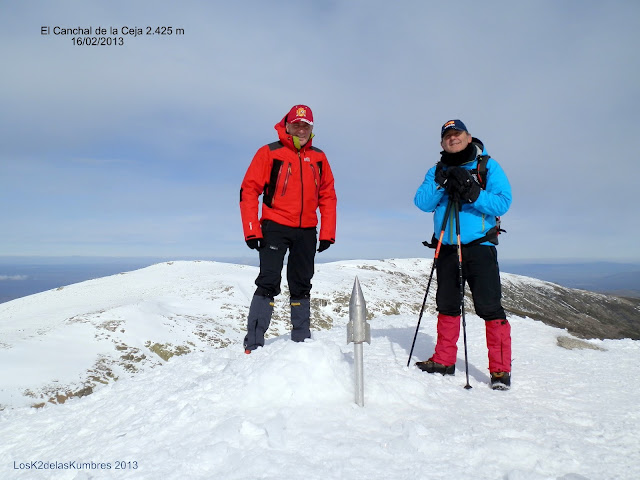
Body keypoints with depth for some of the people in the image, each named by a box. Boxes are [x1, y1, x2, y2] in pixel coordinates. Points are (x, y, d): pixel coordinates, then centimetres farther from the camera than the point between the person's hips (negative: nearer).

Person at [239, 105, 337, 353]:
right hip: (275, 227, -4)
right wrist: (252, 230, -13)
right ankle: (253, 345, -3)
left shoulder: (318, 158, 9)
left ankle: (302, 342, 22)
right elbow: (249, 190, -6)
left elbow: (328, 196, 10)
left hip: (306, 231, 4)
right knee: (268, 283, -10)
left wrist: (327, 233, 3)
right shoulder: (269, 152, -2)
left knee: (301, 287, 11)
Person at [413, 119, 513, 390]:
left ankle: (500, 369, 7)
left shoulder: (488, 166, 3)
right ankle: (444, 360, 25)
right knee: (447, 305, 12)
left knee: (489, 307, -5)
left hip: (479, 246, -4)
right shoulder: (437, 171, 13)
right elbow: (422, 203, -2)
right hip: (446, 248, 4)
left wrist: (472, 193, -23)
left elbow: (502, 203, -10)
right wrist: (441, 184, -17)